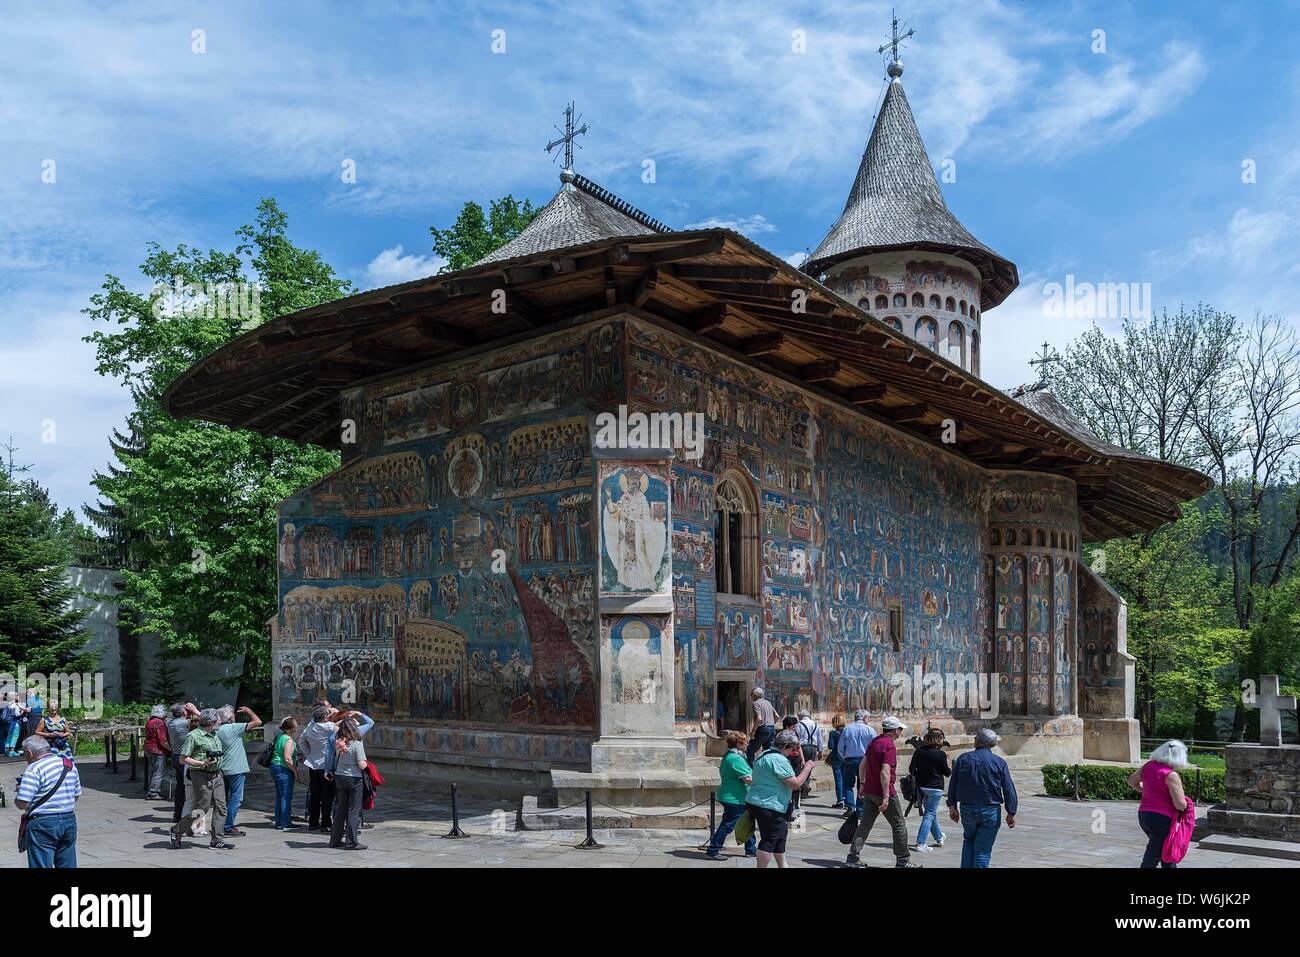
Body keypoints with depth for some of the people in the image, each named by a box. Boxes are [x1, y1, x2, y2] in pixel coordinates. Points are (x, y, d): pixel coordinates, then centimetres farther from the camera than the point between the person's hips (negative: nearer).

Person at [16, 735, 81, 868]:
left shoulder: (34, 769, -12)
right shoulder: (70, 764, 10)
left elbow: (22, 804, -16)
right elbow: (76, 795, 17)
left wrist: (16, 797, 5)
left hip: (43, 824, -7)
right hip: (69, 821, 7)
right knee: (68, 865, 13)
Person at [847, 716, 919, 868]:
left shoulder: (874, 741, 10)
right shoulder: (889, 746, -17)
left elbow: (863, 764, 18)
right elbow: (885, 773, -25)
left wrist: (862, 784, 24)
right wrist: (886, 797, -25)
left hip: (869, 791, 8)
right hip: (884, 792, -8)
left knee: (865, 824, 9)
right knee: (899, 825, 5)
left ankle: (853, 857, 6)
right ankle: (903, 860, 12)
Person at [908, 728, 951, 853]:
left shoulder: (919, 751, -2)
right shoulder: (941, 754, -13)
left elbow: (911, 770, -2)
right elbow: (947, 772, -4)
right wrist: (951, 770, 18)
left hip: (921, 787, 5)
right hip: (935, 788, -5)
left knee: (931, 814, 21)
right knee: (929, 815, 0)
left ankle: (939, 838, 36)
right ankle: (920, 844, -8)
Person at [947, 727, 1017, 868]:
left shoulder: (963, 759, 0)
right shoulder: (1000, 763, -5)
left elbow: (952, 785, 4)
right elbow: (1009, 789, -6)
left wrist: (952, 806, 11)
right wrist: (1011, 813, 0)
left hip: (967, 809, 2)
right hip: (990, 811, -2)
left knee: (969, 840, 23)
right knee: (983, 849, 4)